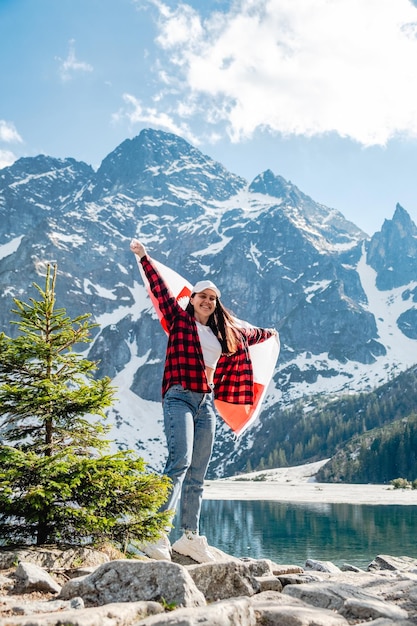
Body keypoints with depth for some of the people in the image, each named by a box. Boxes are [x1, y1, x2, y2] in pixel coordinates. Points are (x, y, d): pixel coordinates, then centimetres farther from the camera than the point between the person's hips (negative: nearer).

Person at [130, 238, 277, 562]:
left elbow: (248, 335, 38)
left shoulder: (225, 333, 19)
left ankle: (190, 536, 11)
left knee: (197, 474, 5)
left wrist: (270, 332, 55)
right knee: (180, 462, -21)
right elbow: (160, 288, 0)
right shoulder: (180, 319, 5)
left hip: (207, 402, 6)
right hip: (180, 398, -6)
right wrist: (144, 257, -3)